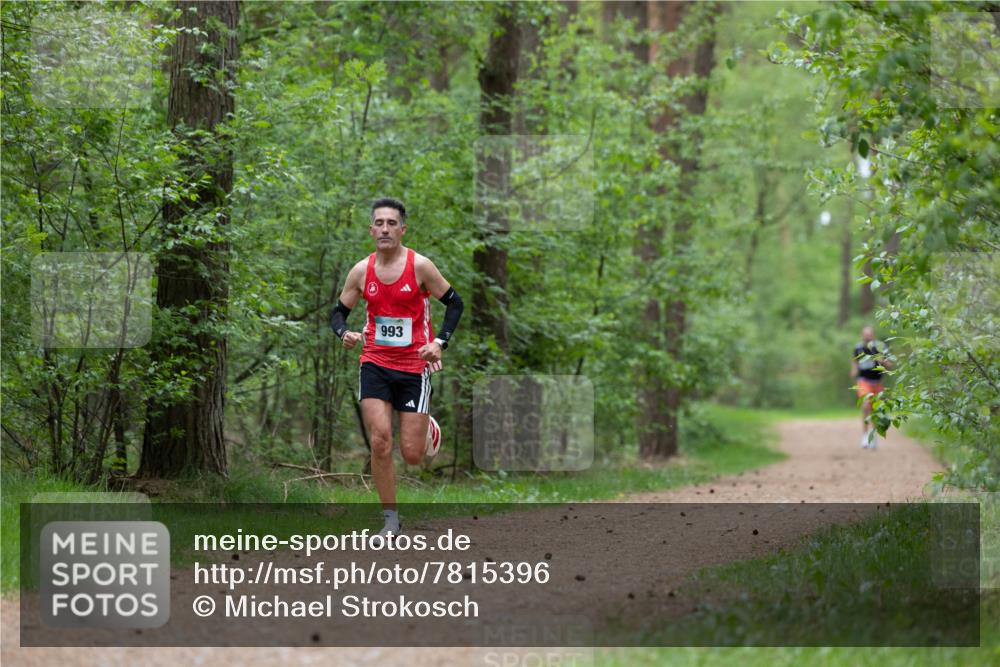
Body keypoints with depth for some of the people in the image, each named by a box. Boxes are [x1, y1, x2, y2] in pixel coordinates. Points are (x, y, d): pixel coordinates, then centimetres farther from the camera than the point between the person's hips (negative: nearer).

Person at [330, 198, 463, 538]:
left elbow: (454, 303, -1)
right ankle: (390, 518, 1)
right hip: (374, 363, 2)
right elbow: (339, 312, 9)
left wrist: (440, 342, -13)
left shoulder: (420, 266, -9)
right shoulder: (361, 271, 0)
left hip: (414, 366, -2)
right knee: (380, 442, -12)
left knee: (412, 454, -2)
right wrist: (344, 333, -13)